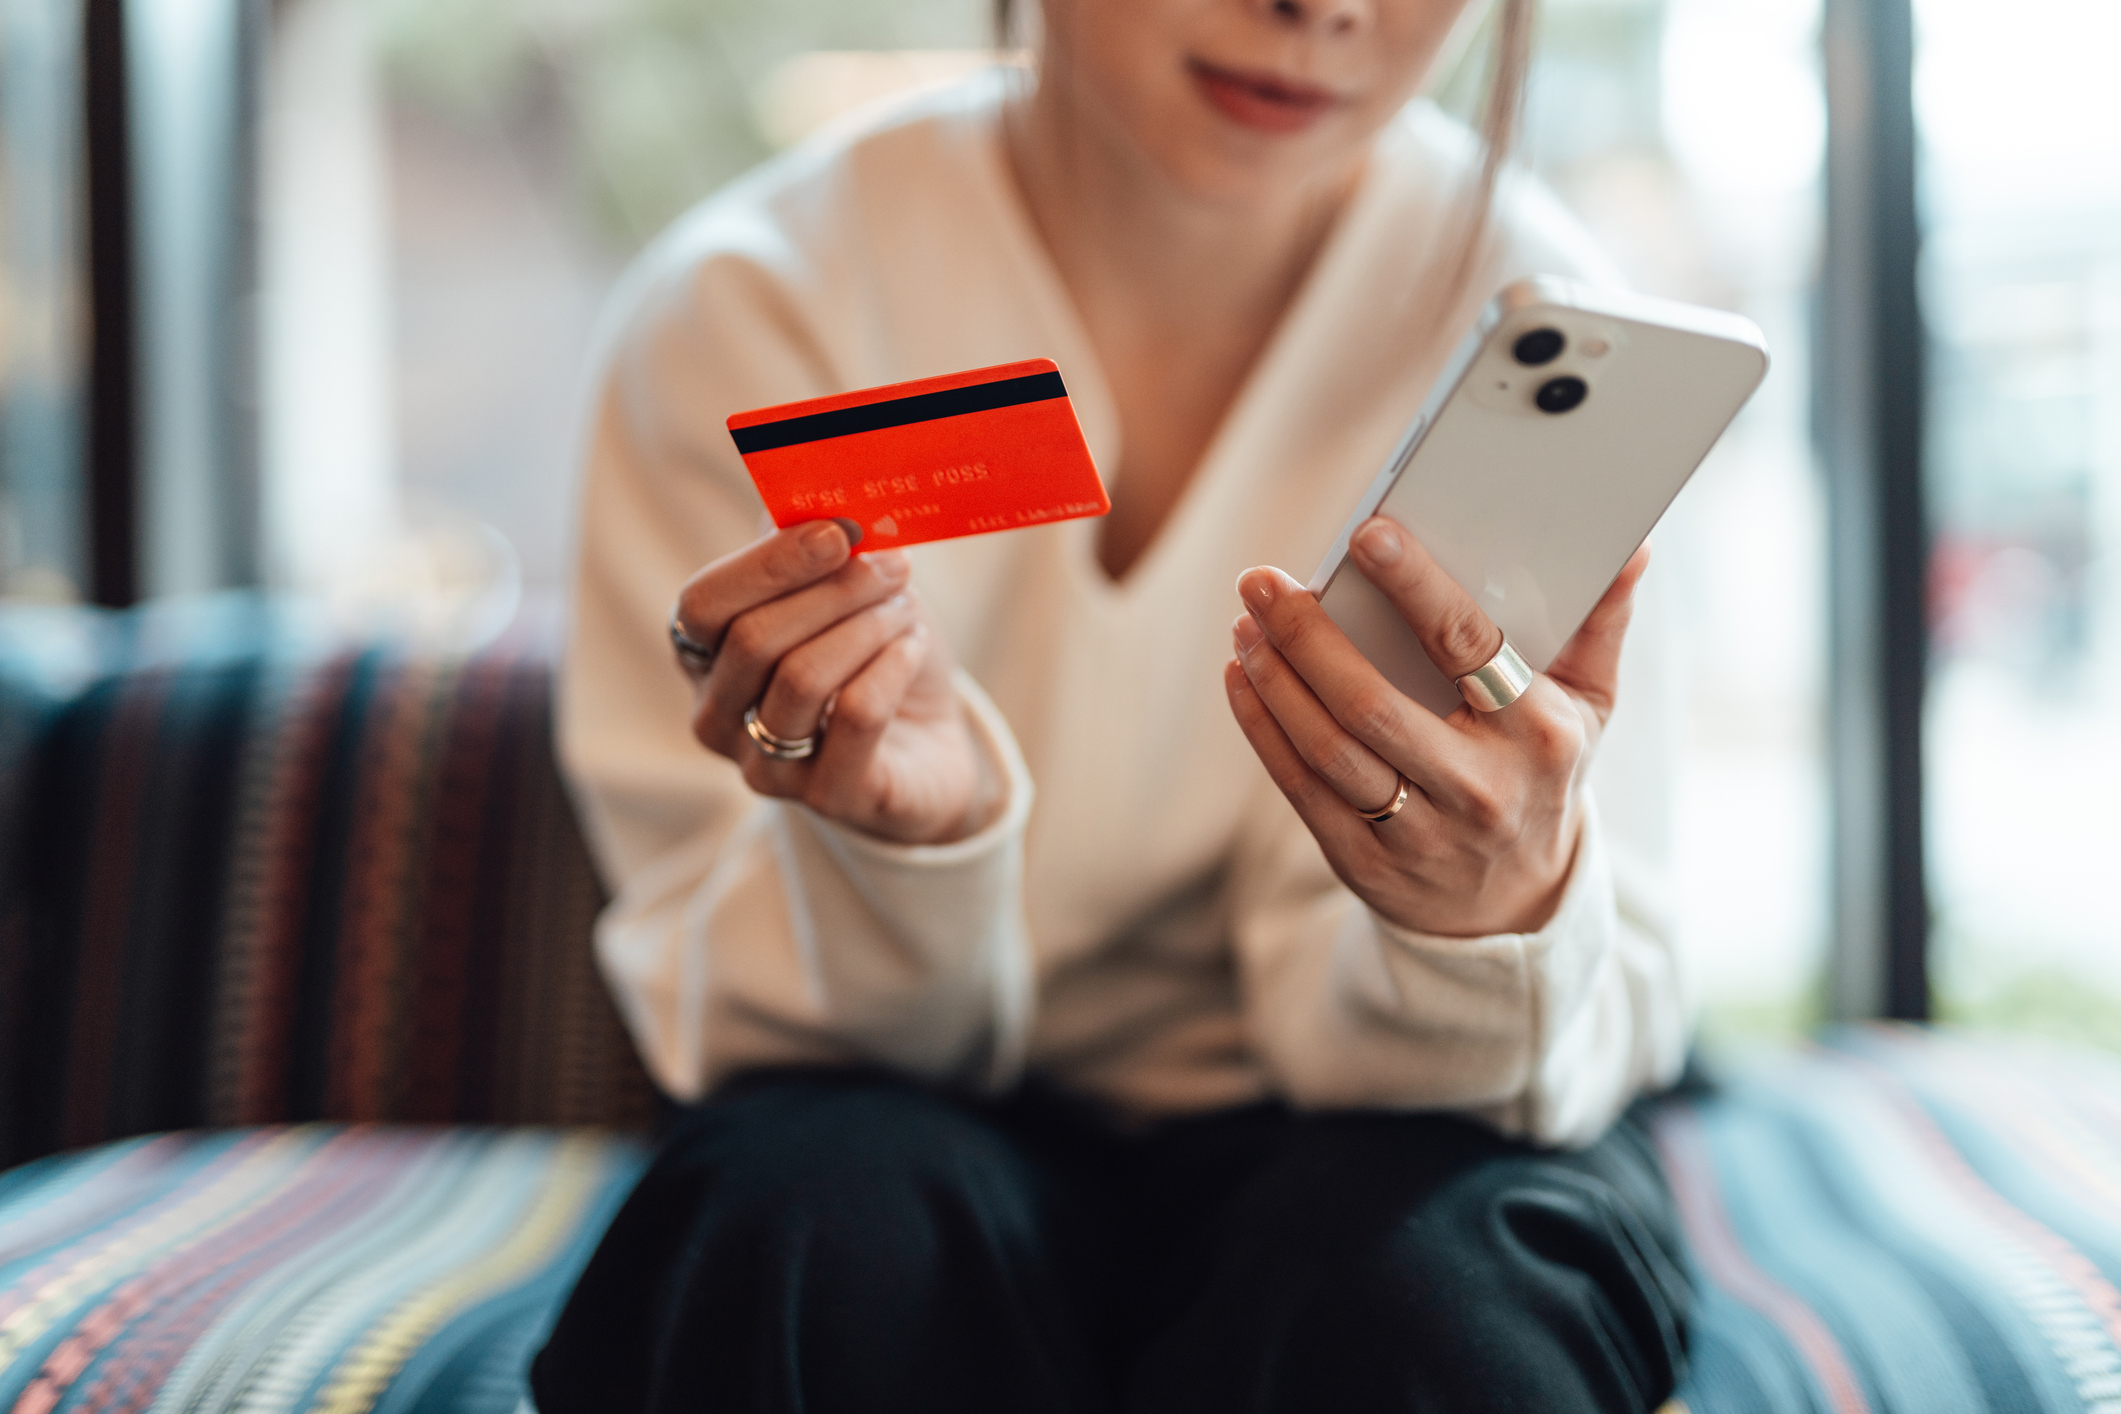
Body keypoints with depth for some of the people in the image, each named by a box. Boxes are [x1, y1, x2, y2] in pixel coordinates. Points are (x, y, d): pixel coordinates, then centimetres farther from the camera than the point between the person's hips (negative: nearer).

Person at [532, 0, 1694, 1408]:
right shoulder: (746, 302, -13)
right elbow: (735, 1025, -11)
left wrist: (1502, 922, -38)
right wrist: (905, 837, -33)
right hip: (963, 1133, 1)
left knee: (1412, 1278, -33)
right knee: (813, 1216, -31)